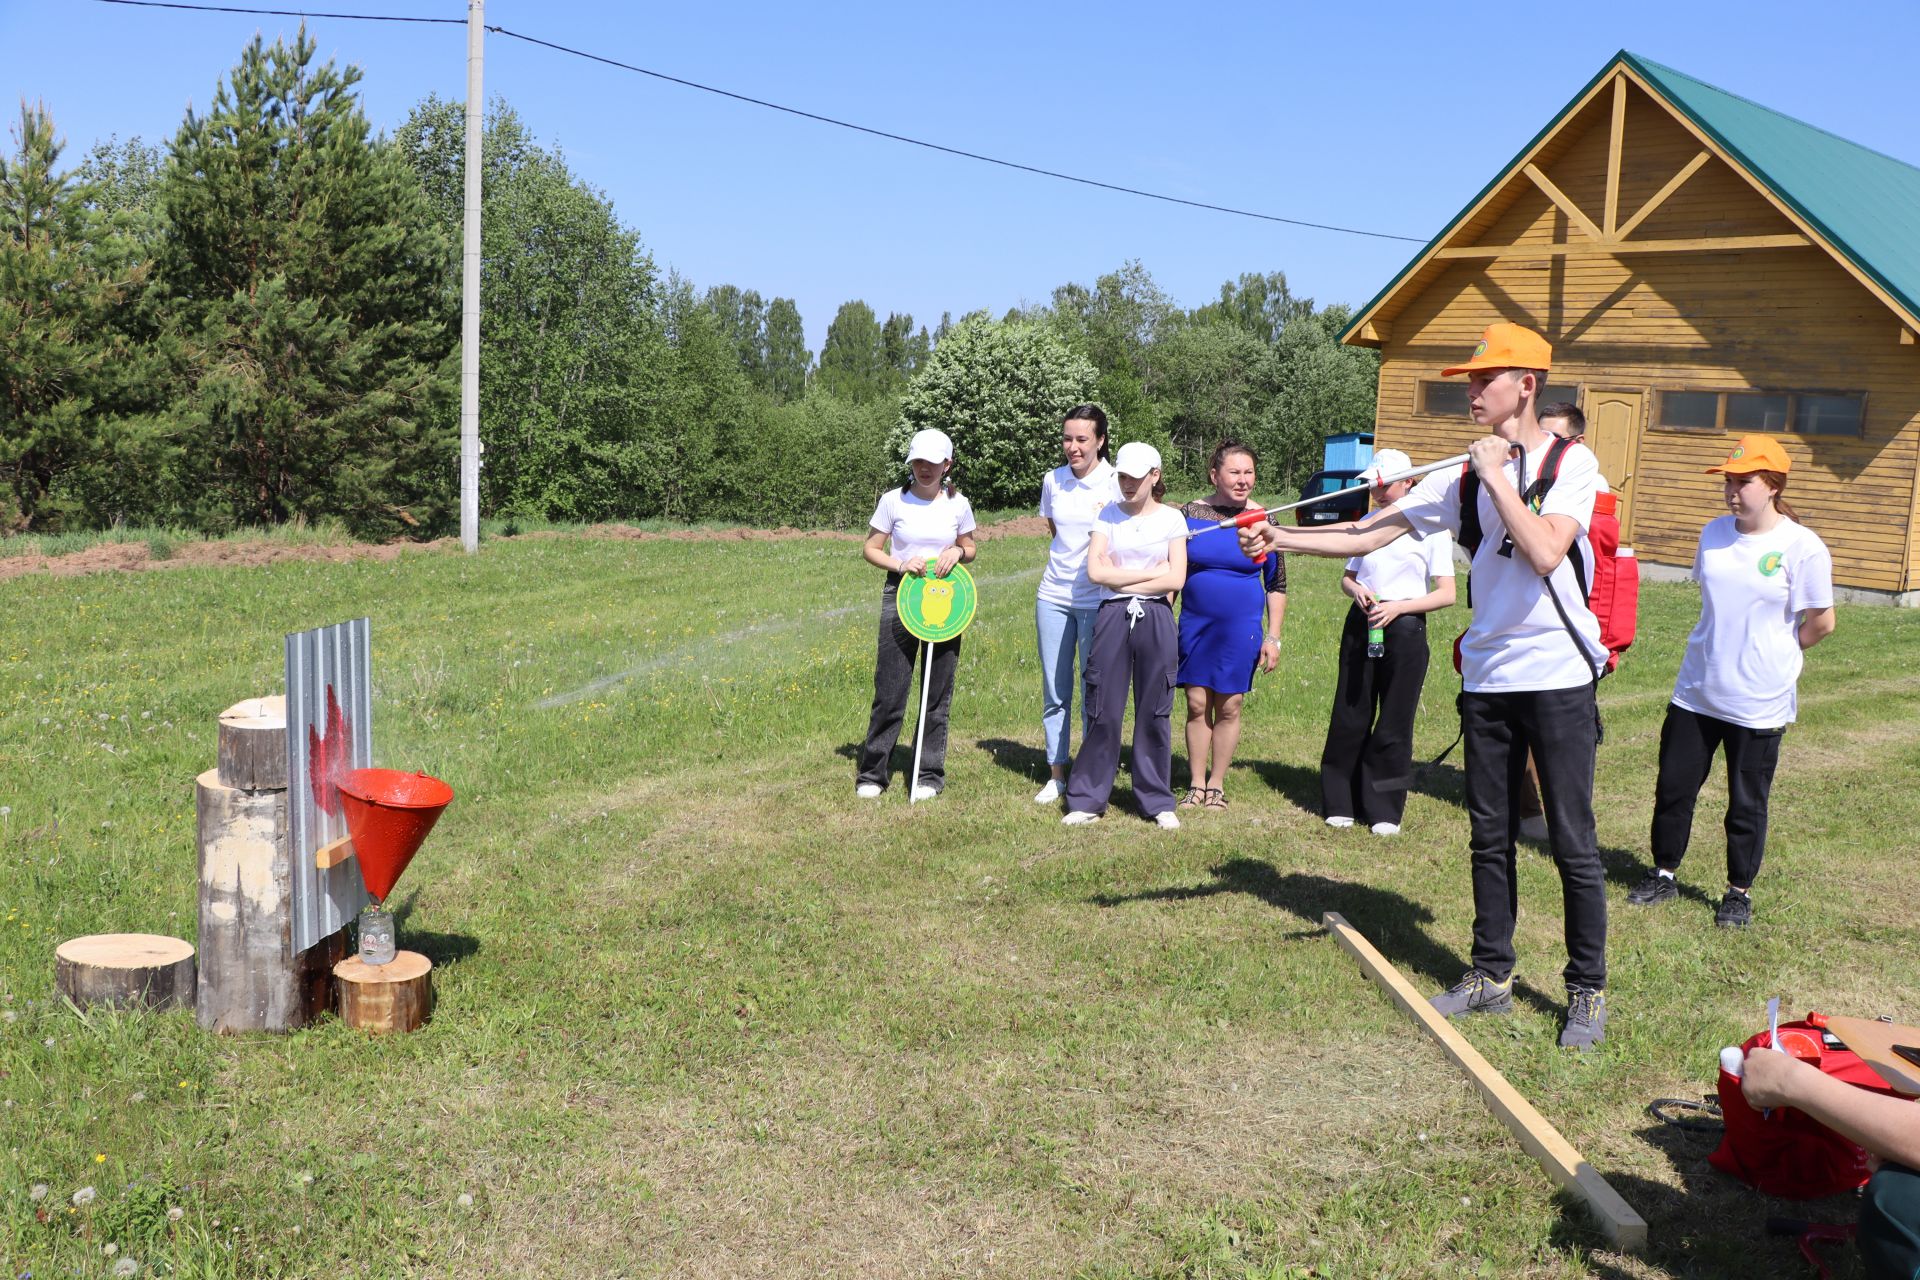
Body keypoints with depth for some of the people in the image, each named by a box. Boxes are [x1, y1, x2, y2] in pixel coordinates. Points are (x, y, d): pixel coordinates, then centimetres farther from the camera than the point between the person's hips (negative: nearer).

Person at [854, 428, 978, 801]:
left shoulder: (958, 504, 3)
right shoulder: (893, 501, -3)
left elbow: (970, 549, 15)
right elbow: (870, 548, 3)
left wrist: (958, 552, -8)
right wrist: (900, 565, -15)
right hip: (901, 597, -2)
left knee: (938, 694, 6)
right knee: (889, 692, -2)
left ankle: (930, 775, 17)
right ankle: (872, 774, 10)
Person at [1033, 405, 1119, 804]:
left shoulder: (1116, 483, -8)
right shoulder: (1053, 481, 4)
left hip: (1099, 601, -4)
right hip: (1054, 596, 4)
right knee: (1054, 691, 8)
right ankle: (1057, 774, 19)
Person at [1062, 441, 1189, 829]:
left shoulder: (1171, 518, 4)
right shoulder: (1108, 515, 6)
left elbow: (1176, 579, -6)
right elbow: (1095, 571, -6)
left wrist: (1119, 578, -7)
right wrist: (1152, 572, -7)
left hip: (1155, 619, 0)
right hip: (1112, 618, 0)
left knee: (1154, 712, 4)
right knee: (1104, 711, 2)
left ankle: (1157, 800, 15)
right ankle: (1087, 799, 11)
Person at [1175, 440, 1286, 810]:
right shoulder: (1190, 513, -1)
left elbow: (1277, 585, 5)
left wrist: (1273, 637, 0)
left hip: (1241, 629, -1)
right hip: (1195, 626, 1)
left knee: (1229, 707, 4)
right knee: (1197, 704, 3)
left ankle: (1217, 784, 18)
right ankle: (1197, 784, 15)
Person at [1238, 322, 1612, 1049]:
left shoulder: (1571, 463, -8)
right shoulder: (1465, 477, 6)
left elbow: (1546, 554, -24)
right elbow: (1373, 533, 1)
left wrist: (1497, 475, -18)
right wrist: (1284, 540, -10)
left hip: (1557, 676, -5)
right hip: (1486, 677, 5)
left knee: (1572, 843, 1)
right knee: (1490, 837, 13)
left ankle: (1588, 992, 14)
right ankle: (1491, 977, 25)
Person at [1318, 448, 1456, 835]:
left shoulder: (1431, 527, -5)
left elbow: (1447, 594, -7)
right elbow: (1347, 576, 18)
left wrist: (1398, 607, -18)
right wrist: (1356, 589, -6)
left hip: (1404, 628, -4)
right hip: (1360, 625, 4)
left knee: (1394, 724, 1)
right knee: (1350, 717, 5)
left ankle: (1384, 811, 12)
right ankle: (1341, 803, 15)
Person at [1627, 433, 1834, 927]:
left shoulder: (1802, 547, -13)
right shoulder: (1715, 533, 4)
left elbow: (1822, 623, -6)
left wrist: (1771, 654, 5)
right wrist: (1725, 647, 11)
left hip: (1759, 701, -5)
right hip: (1696, 690, 5)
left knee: (1747, 804, 7)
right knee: (1673, 788, 10)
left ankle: (1739, 892, 23)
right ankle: (1663, 876, 26)